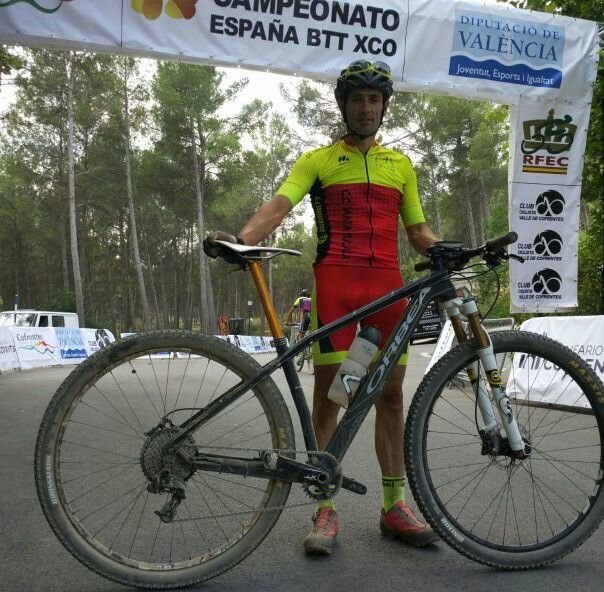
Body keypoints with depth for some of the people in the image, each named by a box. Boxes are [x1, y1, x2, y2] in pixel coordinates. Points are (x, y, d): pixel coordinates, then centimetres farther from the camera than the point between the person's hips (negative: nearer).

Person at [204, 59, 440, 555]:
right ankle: (326, 510, 7)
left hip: (388, 285, 3)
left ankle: (395, 505, 17)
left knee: (390, 393, 6)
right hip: (335, 282, -3)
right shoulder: (317, 160, 10)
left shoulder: (400, 165, 20)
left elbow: (418, 230, 19)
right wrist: (240, 238, -26)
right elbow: (279, 206, -7)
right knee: (328, 392, -3)